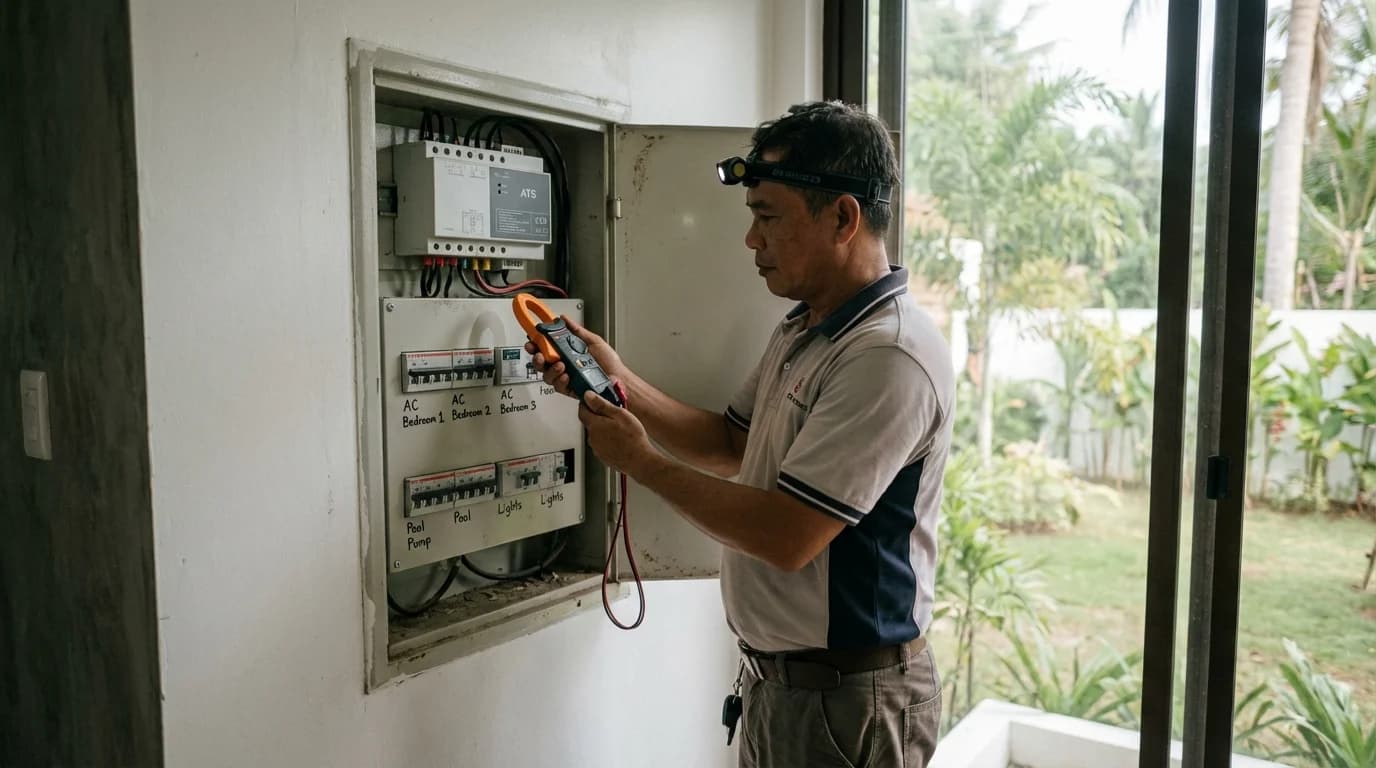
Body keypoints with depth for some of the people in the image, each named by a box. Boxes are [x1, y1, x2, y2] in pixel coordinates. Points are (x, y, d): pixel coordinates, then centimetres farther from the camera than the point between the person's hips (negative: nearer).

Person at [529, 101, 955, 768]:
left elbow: (787, 536, -27)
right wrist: (618, 379, 1)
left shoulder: (890, 355, -25)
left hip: (847, 697, -8)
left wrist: (642, 463, -16)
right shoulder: (801, 332, 7)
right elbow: (730, 445, 13)